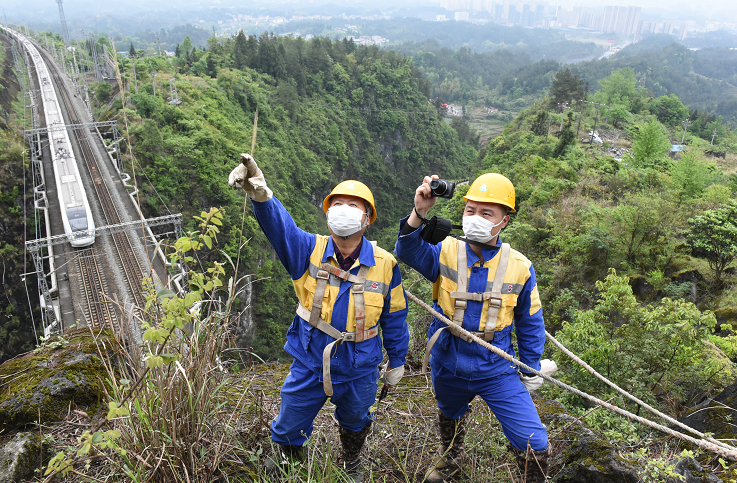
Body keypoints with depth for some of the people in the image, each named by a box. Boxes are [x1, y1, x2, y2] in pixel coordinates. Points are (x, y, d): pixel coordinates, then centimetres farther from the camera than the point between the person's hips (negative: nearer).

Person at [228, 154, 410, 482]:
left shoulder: (384, 265, -14)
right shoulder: (308, 250, -16)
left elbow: (394, 318, -2)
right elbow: (279, 225, -37)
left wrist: (396, 362, 8)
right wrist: (261, 196, -59)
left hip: (358, 371, 1)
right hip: (309, 364, 0)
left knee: (354, 423, 29)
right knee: (288, 429, 19)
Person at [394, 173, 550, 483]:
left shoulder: (520, 267, -12)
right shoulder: (445, 253, -12)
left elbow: (530, 323, 0)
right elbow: (408, 251, -31)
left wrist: (531, 370, 5)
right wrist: (418, 214, -47)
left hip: (496, 370, -1)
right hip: (449, 367, 2)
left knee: (534, 444, -7)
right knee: (449, 417, 30)